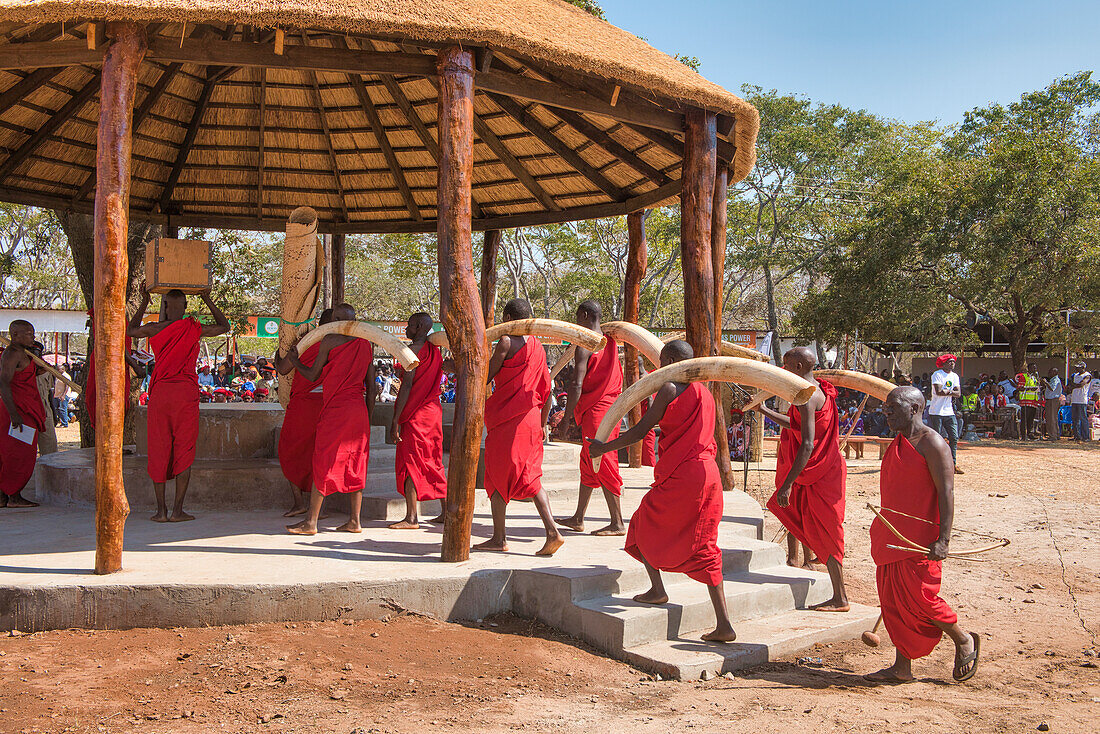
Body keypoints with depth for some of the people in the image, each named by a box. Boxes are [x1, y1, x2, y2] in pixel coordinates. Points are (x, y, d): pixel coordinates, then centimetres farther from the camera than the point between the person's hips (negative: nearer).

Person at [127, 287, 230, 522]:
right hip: (186, 391, -1)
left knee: (159, 451, 7)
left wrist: (144, 303, 28)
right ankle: (177, 511, 2)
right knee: (184, 451, 4)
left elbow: (131, 331, 25)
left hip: (160, 391, 1)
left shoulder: (154, 329, 2)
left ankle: (161, 510, 8)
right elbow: (224, 326, 18)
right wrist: (207, 300, 22)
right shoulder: (195, 329, -1)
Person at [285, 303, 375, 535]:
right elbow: (371, 385, 13)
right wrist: (368, 417, 20)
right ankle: (355, 521, 11)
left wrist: (294, 360, 21)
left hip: (335, 408, -6)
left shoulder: (330, 340, -4)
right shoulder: (366, 345, 12)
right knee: (355, 464, 10)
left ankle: (311, 522, 1)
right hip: (358, 409, 6)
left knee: (323, 463, -2)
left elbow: (313, 375, 3)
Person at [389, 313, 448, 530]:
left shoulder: (413, 350, -11)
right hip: (434, 411, 8)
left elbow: (407, 385, -17)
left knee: (408, 463, -5)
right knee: (433, 463, 13)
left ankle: (411, 517, -7)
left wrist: (395, 420, -17)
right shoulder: (435, 351, 14)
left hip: (415, 414, -8)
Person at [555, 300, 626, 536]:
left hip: (595, 411, -9)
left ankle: (618, 523, -2)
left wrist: (565, 420, -17)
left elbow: (577, 386, -19)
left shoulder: (584, 346, -14)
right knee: (588, 464, 15)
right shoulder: (611, 342, 12)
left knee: (603, 465, -5)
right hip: (611, 406, 9)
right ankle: (578, 519, 22)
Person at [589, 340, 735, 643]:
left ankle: (657, 589, 15)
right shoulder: (704, 393, 15)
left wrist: (604, 447, 4)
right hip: (709, 473, 7)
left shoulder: (669, 389, -7)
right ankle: (724, 624, 5)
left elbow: (641, 430, -7)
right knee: (703, 548, 9)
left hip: (680, 475, -7)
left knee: (644, 525, 17)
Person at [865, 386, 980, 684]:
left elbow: (946, 493, -17)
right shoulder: (898, 445, 15)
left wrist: (943, 540, -24)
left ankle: (964, 641, 17)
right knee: (894, 602, 8)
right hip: (893, 539, 9)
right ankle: (902, 667, 15)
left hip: (921, 540, -9)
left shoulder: (931, 444, -12)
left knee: (918, 598, -8)